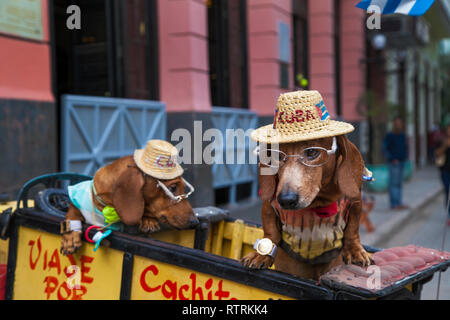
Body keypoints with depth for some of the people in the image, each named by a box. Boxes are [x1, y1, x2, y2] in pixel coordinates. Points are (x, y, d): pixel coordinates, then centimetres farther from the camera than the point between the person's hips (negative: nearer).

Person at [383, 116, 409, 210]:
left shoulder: (402, 135, 11)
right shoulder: (389, 135, -8)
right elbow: (384, 149, -10)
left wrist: (406, 156, 14)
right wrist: (392, 159, -14)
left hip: (402, 162, 7)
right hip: (394, 163, -7)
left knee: (399, 183, 10)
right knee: (394, 183, -7)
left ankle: (399, 203, 16)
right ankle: (394, 204, -3)